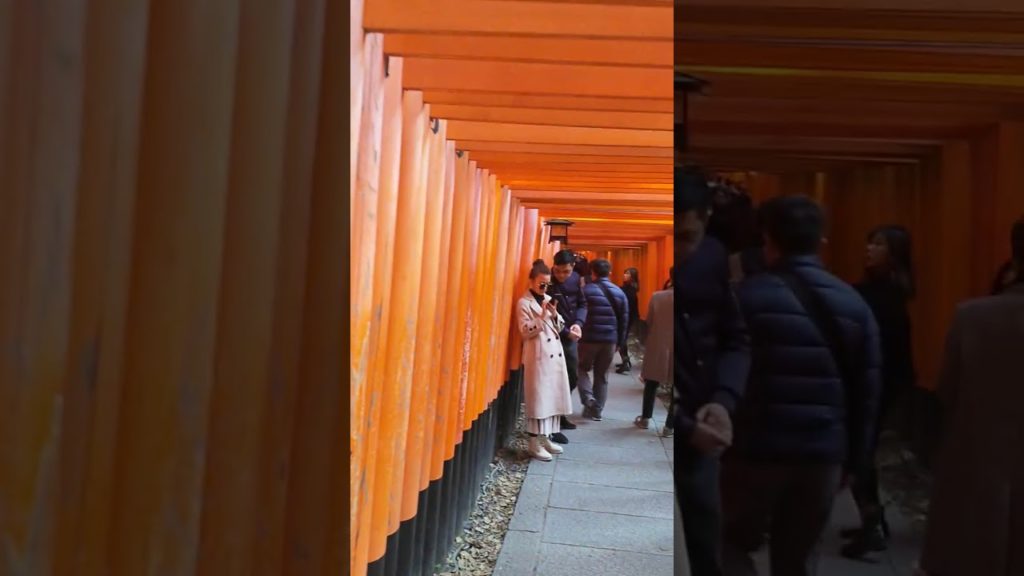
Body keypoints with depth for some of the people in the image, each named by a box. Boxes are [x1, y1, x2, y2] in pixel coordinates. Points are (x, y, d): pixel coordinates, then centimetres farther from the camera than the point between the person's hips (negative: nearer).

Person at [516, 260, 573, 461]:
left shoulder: (548, 299, 14)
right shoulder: (524, 303, -6)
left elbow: (559, 328, 15)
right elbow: (525, 331, -15)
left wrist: (554, 315, -4)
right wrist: (542, 316, -21)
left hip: (555, 355, 7)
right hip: (537, 357, -7)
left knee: (552, 397, 9)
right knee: (538, 398, -5)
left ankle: (546, 438, 19)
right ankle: (535, 443, 2)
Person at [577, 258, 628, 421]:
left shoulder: (586, 290, -7)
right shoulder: (619, 293, 4)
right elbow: (624, 320, 7)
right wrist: (620, 342, 13)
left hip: (589, 338, -3)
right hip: (610, 340, 3)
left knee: (582, 369, 16)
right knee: (602, 376, 13)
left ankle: (589, 399, -5)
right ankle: (596, 410, 14)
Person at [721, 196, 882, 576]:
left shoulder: (747, 296, -6)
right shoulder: (853, 303, 5)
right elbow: (868, 391, 7)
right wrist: (854, 459, 14)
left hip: (757, 448, -3)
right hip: (823, 453, 4)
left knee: (734, 542, 17)